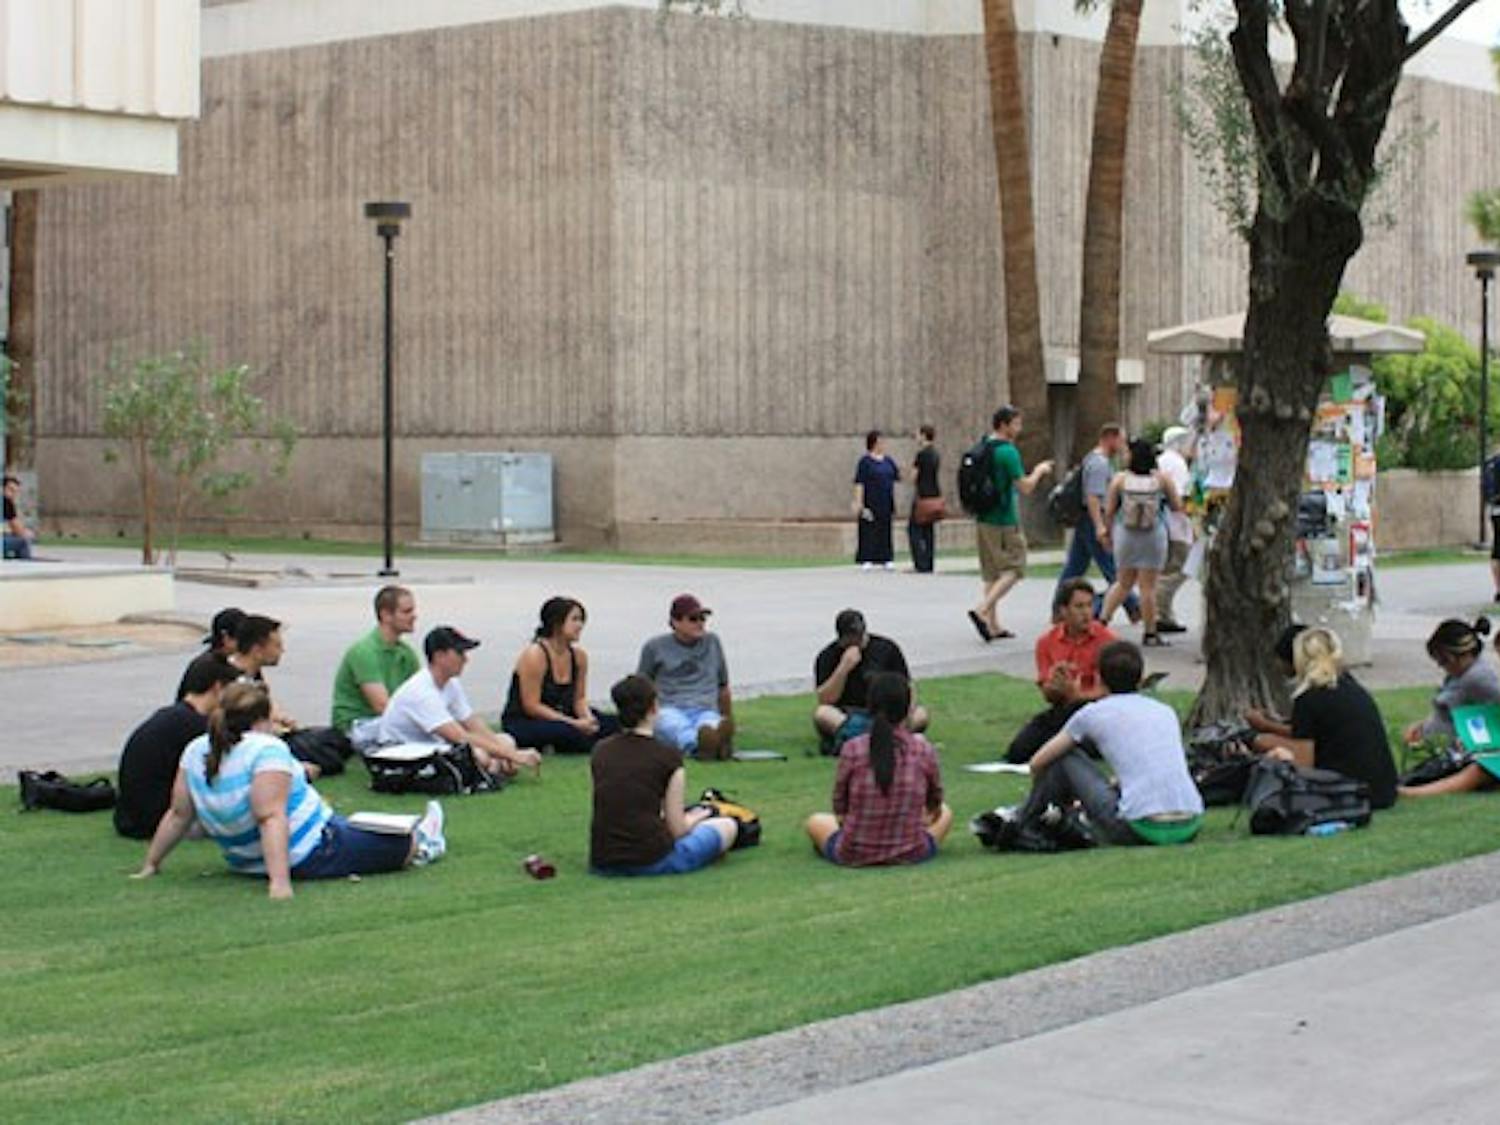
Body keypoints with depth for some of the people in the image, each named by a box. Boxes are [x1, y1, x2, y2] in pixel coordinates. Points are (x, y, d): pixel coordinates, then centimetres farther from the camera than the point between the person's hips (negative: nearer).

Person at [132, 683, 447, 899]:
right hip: (313, 857, -8)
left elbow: (179, 815, 0)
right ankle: (418, 846, 46)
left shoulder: (196, 752, -4)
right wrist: (280, 881, -38)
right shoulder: (266, 749, -25)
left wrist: (151, 864, 9)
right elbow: (271, 817, -33)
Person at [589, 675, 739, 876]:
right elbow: (676, 830, -2)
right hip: (652, 862, -5)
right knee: (728, 826, 15)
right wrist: (694, 818, 22)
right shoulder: (668, 757, -5)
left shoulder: (601, 751, 8)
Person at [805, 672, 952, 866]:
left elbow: (840, 811, -1)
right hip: (912, 855, 0)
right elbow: (934, 809, 6)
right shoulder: (924, 750, -9)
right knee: (945, 813, 31)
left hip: (854, 855, 0)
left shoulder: (852, 750, -12)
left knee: (816, 821, 32)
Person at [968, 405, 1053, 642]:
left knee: (990, 573, 12)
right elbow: (1025, 488, -17)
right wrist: (1039, 471, 1)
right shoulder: (1007, 451, -16)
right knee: (1013, 569, -1)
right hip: (1004, 521, -8)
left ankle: (992, 625, 12)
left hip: (983, 518, 8)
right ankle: (982, 611, -14)